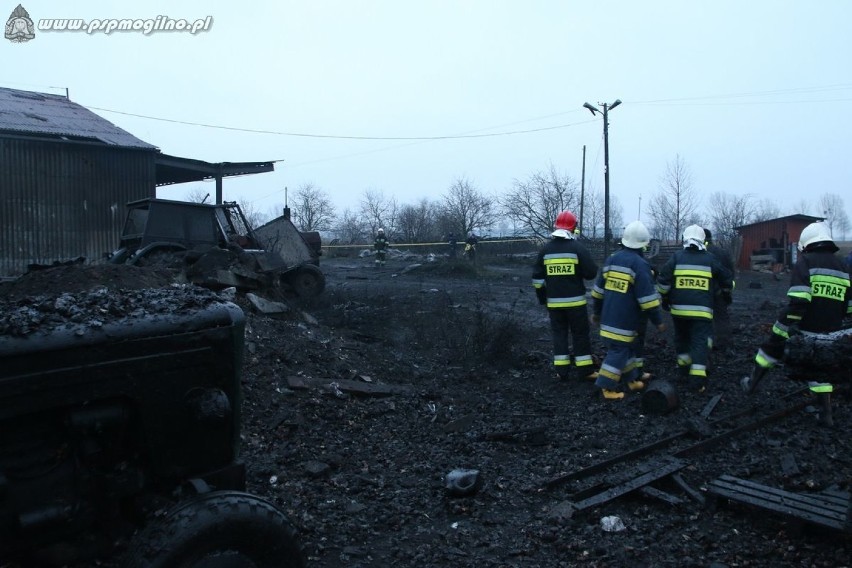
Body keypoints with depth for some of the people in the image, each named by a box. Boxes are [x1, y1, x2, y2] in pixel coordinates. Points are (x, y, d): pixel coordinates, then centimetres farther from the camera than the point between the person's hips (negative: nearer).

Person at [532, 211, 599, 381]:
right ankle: (585, 370, 11)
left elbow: (537, 278, 6)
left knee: (559, 334, 11)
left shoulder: (545, 249, 3)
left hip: (554, 302, 3)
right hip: (575, 301, -2)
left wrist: (542, 299, 15)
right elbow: (591, 273, -6)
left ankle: (562, 370, 12)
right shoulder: (578, 248, -7)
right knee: (580, 334, 7)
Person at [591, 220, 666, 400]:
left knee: (626, 347, 20)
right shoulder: (639, 264, -13)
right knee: (619, 351, -2)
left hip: (608, 317, 8)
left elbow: (598, 290, 15)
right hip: (625, 320, -7)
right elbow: (648, 297, -15)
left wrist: (596, 311, 25)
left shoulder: (611, 260, 9)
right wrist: (658, 321, -7)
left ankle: (632, 380, 30)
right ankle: (608, 387, -1)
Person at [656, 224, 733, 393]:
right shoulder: (710, 259, 2)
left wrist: (665, 298, 13)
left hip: (679, 308, 2)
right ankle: (697, 377, -12)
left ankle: (684, 367, 32)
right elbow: (726, 279, 13)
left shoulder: (676, 257, 0)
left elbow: (663, 279, -2)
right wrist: (726, 294, 33)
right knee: (700, 341, -2)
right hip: (701, 310, -1)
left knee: (682, 337, 21)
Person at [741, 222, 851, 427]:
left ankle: (751, 384, 28)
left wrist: (785, 325, -19)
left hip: (800, 330, -5)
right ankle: (826, 414, 16)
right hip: (828, 335, 5)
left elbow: (798, 300, -21)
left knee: (771, 349, 16)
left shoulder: (806, 261, -9)